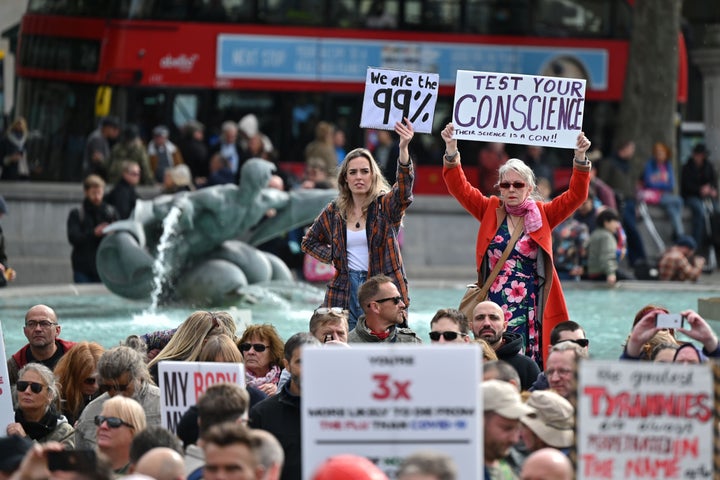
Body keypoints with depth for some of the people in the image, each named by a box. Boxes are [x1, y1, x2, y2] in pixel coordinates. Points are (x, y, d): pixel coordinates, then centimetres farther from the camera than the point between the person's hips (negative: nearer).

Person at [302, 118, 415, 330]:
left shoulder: (385, 206, -1)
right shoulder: (334, 212, 10)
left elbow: (403, 190, -23)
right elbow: (309, 242, 25)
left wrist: (403, 149, -39)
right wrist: (333, 257, 5)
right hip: (345, 292, 3)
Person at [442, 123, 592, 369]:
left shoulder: (542, 215, 8)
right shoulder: (490, 211, 9)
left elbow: (576, 196, 0)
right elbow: (460, 188, 2)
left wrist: (580, 158, -14)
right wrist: (451, 151, -10)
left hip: (530, 311, 0)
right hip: (494, 310, 0)